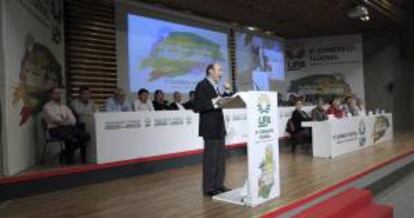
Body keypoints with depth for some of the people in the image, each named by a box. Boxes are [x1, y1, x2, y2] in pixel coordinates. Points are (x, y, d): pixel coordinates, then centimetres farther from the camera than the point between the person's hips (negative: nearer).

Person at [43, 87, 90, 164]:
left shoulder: (64, 106, 23)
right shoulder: (47, 107, 5)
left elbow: (73, 120, 11)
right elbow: (56, 119, -10)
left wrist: (63, 120, -7)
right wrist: (67, 120, 3)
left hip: (69, 127, 6)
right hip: (56, 129, -6)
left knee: (86, 136, -17)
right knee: (70, 138, -36)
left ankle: (67, 152, 1)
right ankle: (69, 160, -12)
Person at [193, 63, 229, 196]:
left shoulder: (215, 86, 16)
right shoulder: (202, 85, -11)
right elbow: (197, 107, -18)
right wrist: (213, 102, -25)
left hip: (219, 127, 9)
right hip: (210, 128, -9)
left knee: (220, 158, 12)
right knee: (210, 159, -2)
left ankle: (219, 185, 22)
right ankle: (208, 188, 8)